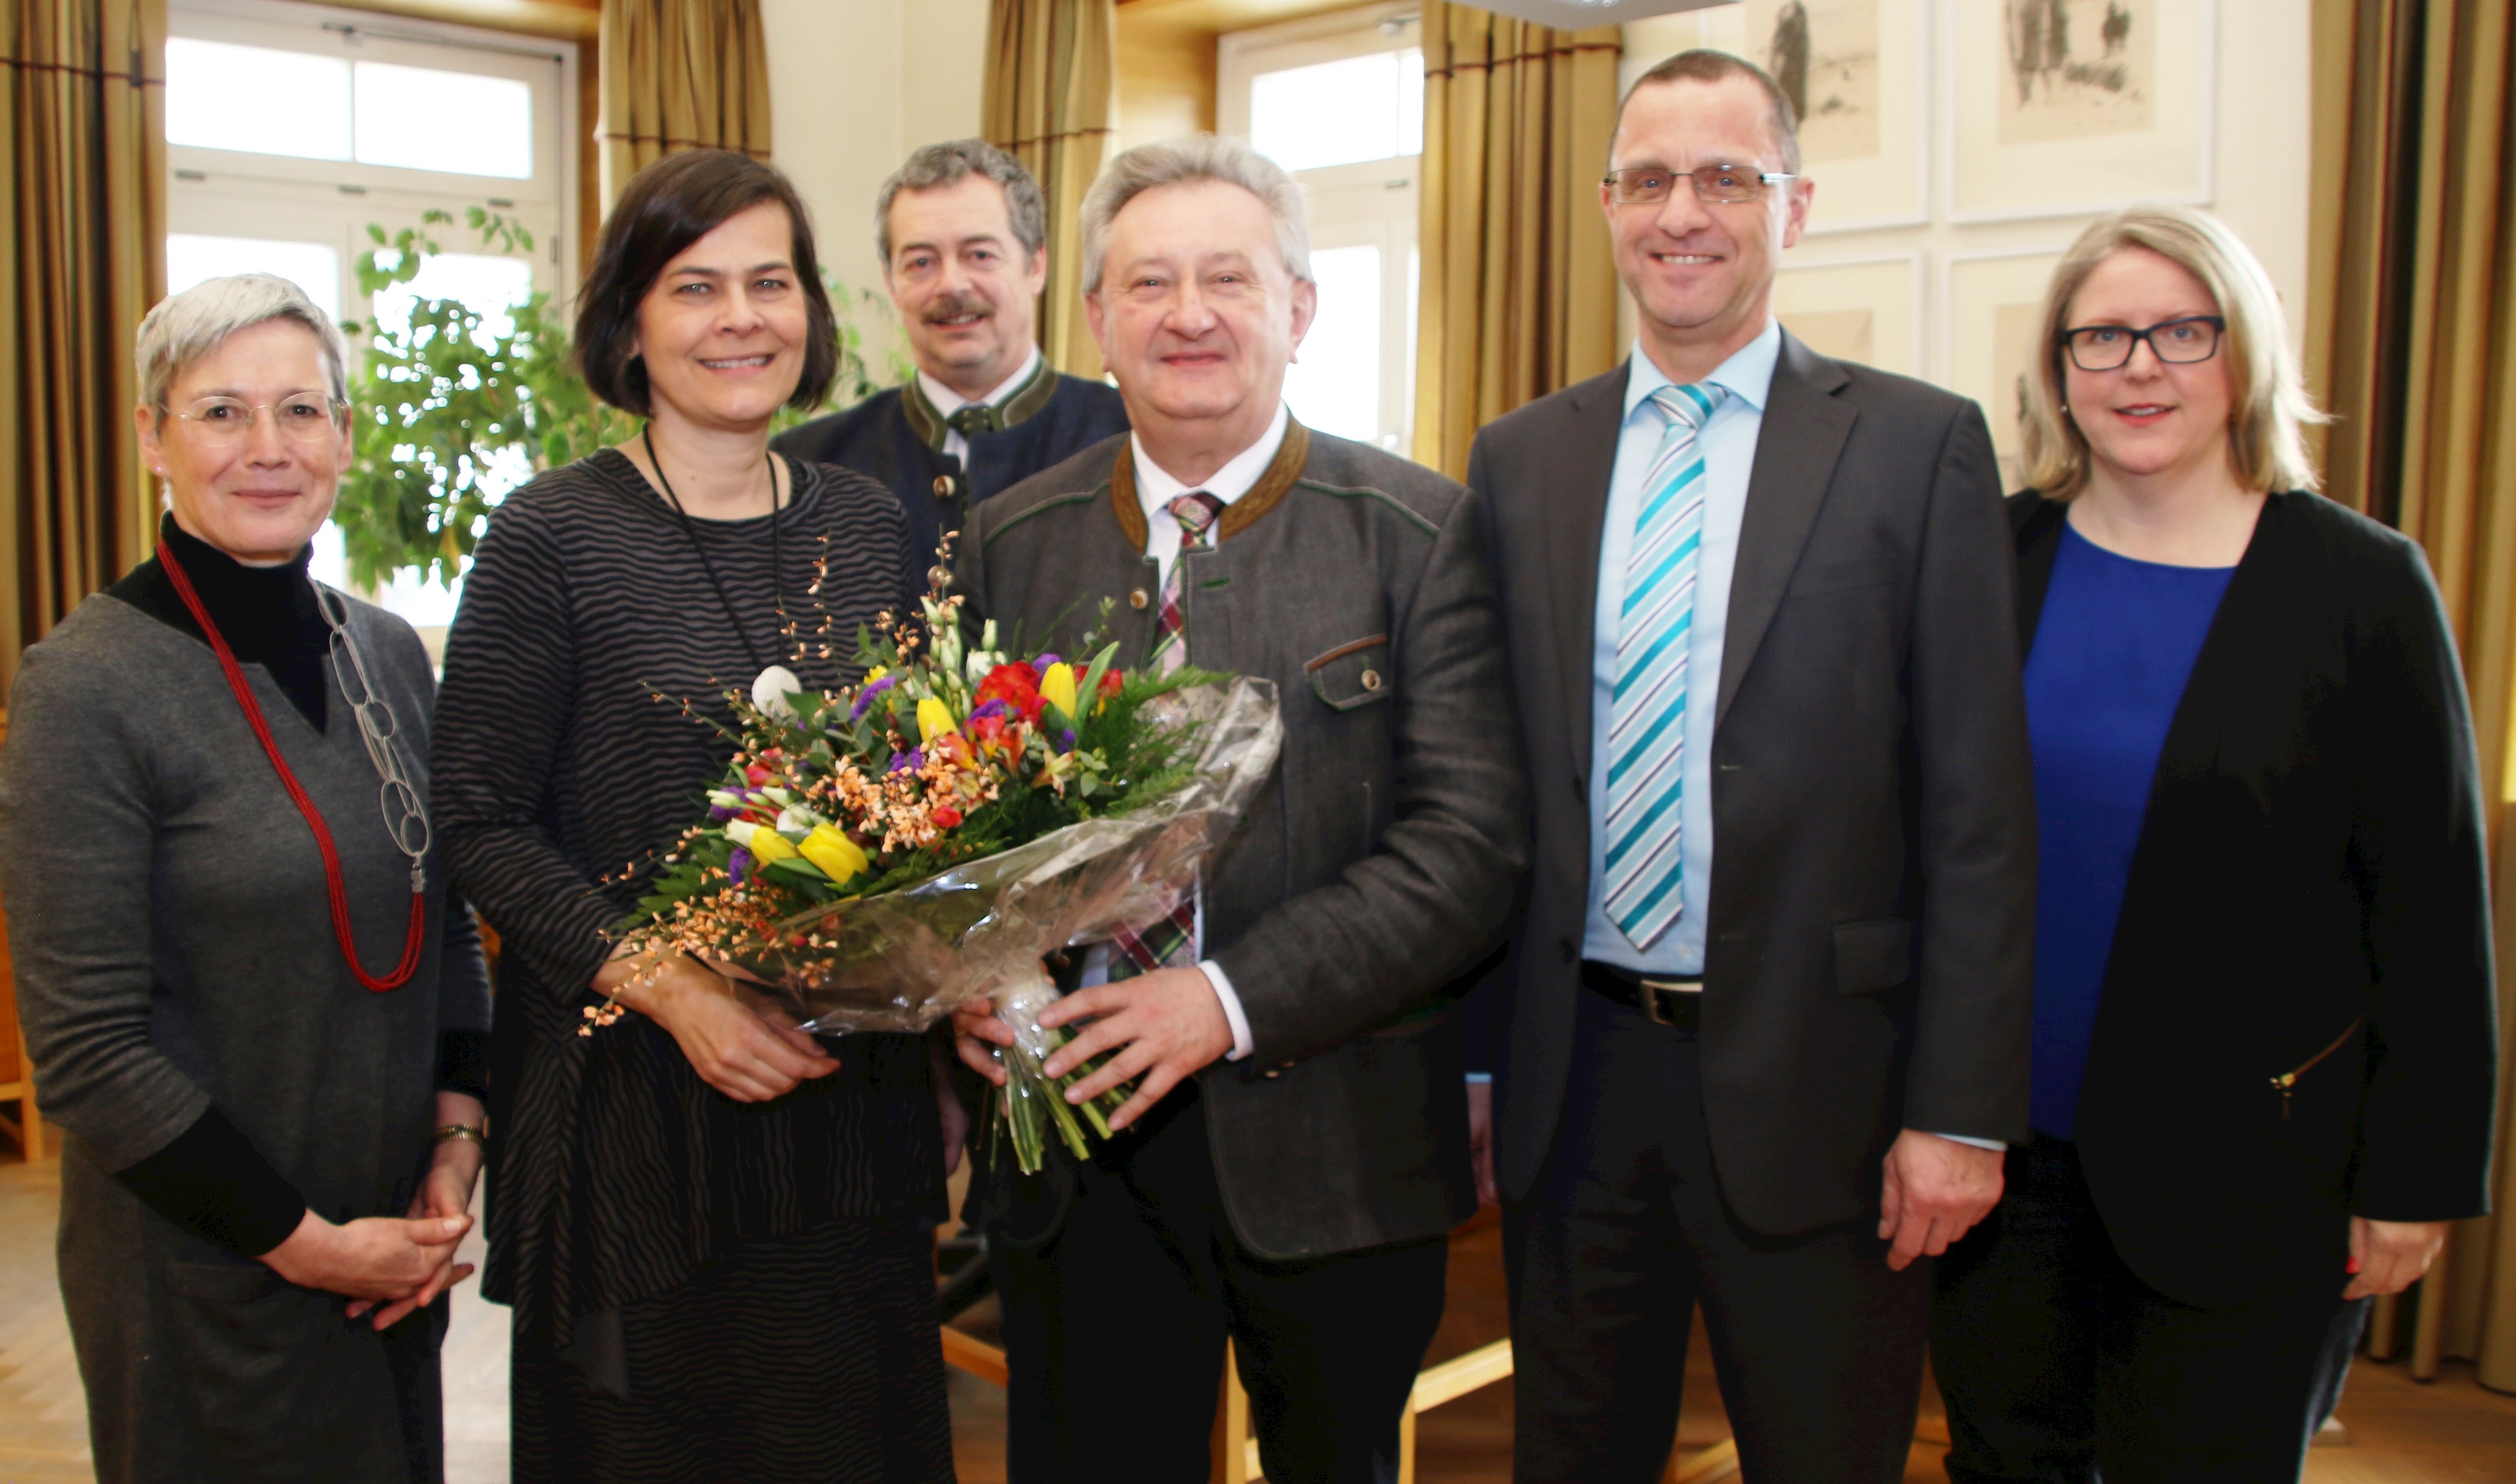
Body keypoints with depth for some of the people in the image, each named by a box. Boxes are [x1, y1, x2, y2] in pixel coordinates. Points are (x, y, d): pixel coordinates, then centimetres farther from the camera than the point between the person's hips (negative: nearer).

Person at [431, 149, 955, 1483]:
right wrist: (663, 984, -19)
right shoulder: (551, 537, -7)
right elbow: (481, 824, -8)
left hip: (851, 1085, 4)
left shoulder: (872, 526, 6)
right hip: (636, 1088, -3)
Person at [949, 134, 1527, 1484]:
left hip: (1334, 1146, -2)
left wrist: (1234, 998, -21)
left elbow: (1470, 845, -12)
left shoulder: (1421, 533, -5)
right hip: (1077, 1141, 2)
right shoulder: (1009, 542, 6)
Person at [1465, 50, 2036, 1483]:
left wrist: (1960, 1109, -9)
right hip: (1572, 1079, 3)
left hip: (1806, 1086, -2)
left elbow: (1978, 808, -6)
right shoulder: (1519, 459, 5)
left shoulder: (1919, 445, -4)